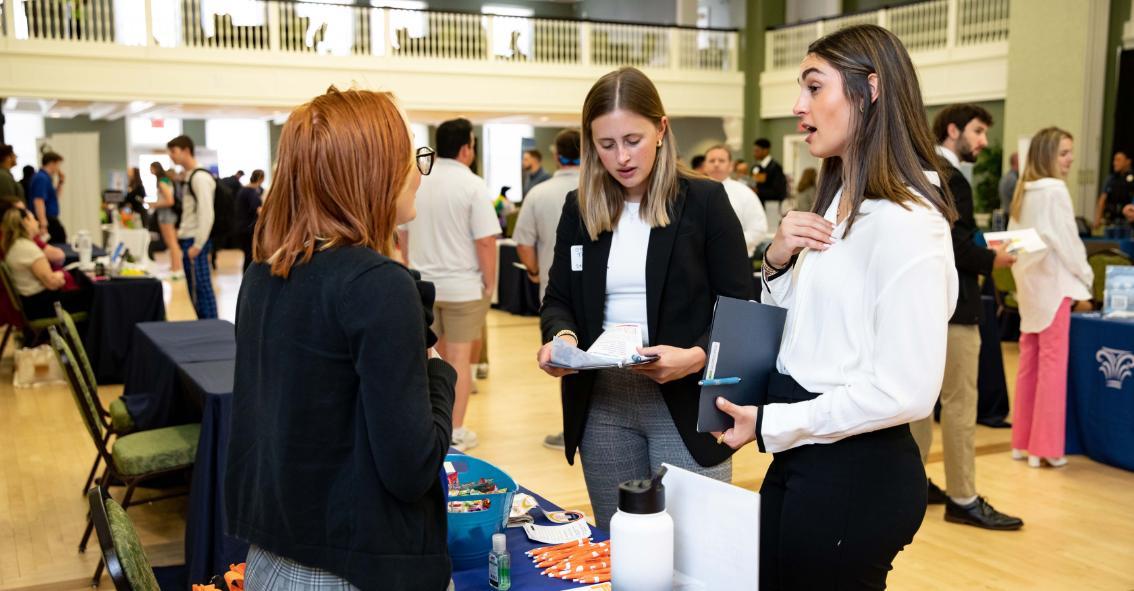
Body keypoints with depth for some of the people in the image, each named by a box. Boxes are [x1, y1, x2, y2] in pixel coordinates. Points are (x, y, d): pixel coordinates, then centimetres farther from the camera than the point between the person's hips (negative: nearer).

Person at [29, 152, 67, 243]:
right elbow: (38, 202, -26)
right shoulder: (41, 178, -16)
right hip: (46, 221, -10)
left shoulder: (46, 177, 14)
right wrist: (43, 226, -32)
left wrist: (61, 182, 14)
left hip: (49, 220, 10)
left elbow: (55, 196, 29)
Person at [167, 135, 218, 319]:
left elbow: (206, 214, -20)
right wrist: (182, 232, 16)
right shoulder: (190, 176, 15)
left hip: (194, 242, -9)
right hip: (189, 240, 9)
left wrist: (197, 245, -20)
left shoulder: (200, 177, -14)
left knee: (200, 289, -6)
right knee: (197, 289, 12)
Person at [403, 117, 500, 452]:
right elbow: (485, 240, -17)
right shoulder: (472, 185, -13)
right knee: (459, 356, 3)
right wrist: (489, 282, -6)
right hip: (462, 286, -5)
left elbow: (403, 233, 13)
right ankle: (455, 432, 9)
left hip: (422, 284, 5)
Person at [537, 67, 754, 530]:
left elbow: (740, 307, -5)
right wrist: (562, 335, -12)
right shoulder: (579, 207, 8)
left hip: (687, 405, -3)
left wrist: (696, 356, -24)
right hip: (601, 402, 4)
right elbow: (557, 300, 11)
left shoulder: (705, 201, -3)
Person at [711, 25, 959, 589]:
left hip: (857, 475, -9)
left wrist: (770, 425, -16)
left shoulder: (906, 221, -18)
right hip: (800, 459, 9)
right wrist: (778, 263, -2)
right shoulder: (835, 207, 12)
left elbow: (906, 390, -23)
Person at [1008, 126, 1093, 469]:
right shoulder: (1055, 189, -13)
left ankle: (1023, 441, 17)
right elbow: (1067, 242, -14)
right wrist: (1085, 283, -4)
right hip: (1053, 284, -8)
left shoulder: (1022, 190, 11)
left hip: (1029, 285, 8)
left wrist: (1023, 275, 17)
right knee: (1052, 366, -3)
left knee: (1029, 363, 12)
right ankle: (1045, 447, 0)